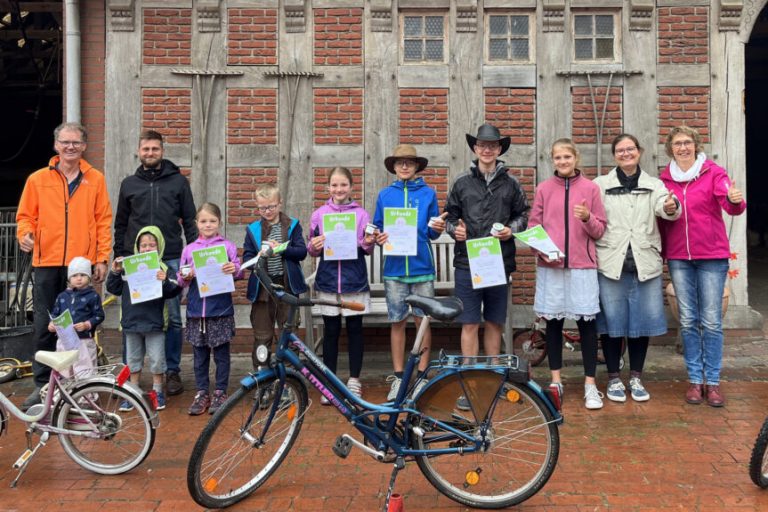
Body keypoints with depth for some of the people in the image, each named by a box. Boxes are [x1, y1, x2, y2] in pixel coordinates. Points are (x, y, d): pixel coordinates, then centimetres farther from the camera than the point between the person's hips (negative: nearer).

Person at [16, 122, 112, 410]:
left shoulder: (95, 180, 7)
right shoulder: (38, 179, 7)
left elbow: (103, 221, 6)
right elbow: (26, 215, 10)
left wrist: (102, 258, 0)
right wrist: (25, 234, -12)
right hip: (46, 263, 1)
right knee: (44, 327, 4)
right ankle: (43, 385, 14)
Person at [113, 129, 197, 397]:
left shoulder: (178, 181, 7)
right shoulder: (129, 184, 13)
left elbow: (189, 220, 7)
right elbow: (120, 224, 17)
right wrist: (118, 255, 9)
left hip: (171, 259, -1)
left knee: (172, 318, 1)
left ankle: (172, 371, 10)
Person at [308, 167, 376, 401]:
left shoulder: (361, 214, 3)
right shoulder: (318, 214, 6)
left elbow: (367, 250, 5)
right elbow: (313, 250, 10)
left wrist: (368, 243, -16)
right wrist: (314, 247, -12)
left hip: (354, 281, 0)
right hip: (328, 281, 1)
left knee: (355, 329, 6)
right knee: (330, 331, 6)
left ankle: (354, 380, 17)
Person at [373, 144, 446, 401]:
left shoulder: (428, 193, 6)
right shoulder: (385, 194, 8)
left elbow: (432, 233, 7)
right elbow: (378, 227, 11)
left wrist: (438, 228, -15)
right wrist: (378, 237, -10)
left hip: (422, 266, -1)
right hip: (394, 267, 1)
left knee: (422, 320, 4)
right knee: (397, 322, 5)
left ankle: (422, 377, 14)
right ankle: (398, 377, 14)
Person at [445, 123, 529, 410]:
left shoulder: (510, 184, 8)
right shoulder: (462, 184, 7)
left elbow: (523, 214, 13)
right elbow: (450, 216, 11)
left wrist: (512, 229, -6)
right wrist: (454, 229, -10)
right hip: (467, 262, -1)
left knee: (495, 322, 10)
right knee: (470, 324, -1)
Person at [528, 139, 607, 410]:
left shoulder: (590, 188, 5)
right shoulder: (543, 188, 7)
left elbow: (599, 230, 5)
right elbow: (533, 226, 8)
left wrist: (587, 218, -15)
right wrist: (542, 249, -9)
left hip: (582, 265, -1)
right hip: (550, 265, 1)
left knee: (587, 322, 0)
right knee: (553, 322, 7)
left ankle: (590, 384, 9)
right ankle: (555, 381, 18)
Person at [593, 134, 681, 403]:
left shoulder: (654, 185, 9)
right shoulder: (600, 185, 7)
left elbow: (663, 207, -13)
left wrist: (672, 208, -35)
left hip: (645, 263, 2)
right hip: (610, 262, -1)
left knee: (643, 320, 6)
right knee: (611, 320, 2)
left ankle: (636, 377, 21)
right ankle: (613, 378, 16)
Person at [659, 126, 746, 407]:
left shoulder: (714, 173, -2)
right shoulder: (665, 179, 6)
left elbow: (731, 205, -15)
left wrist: (736, 200, -38)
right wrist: (661, 253, 7)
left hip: (712, 257, -2)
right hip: (678, 258, 2)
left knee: (712, 321, 0)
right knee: (688, 321, 6)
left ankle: (712, 381, 10)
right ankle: (695, 380, 16)